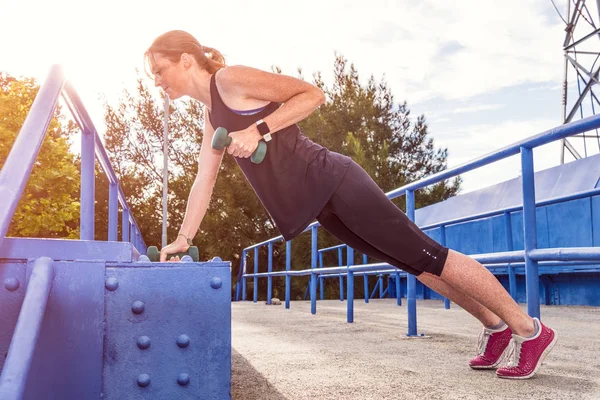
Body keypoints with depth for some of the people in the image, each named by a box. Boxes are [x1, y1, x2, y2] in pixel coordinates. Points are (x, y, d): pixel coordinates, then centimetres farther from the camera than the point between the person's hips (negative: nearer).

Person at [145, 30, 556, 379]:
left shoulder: (231, 79, -9)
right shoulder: (211, 116, 17)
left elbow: (312, 94, -12)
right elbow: (205, 180, 18)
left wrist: (258, 130, -21)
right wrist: (182, 239, 13)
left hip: (331, 182, -9)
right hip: (319, 203, 9)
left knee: (429, 256, -4)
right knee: (415, 262, 13)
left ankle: (529, 329, 9)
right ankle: (497, 328, 25)